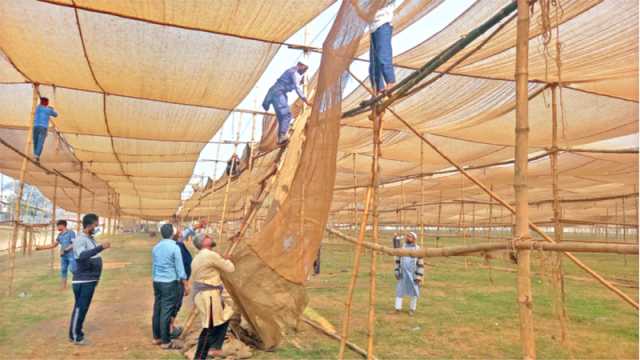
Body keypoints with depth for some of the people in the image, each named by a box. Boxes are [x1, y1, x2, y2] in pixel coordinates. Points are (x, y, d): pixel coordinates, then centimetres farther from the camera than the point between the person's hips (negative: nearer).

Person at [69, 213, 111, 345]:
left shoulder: (90, 239, 11)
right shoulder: (80, 240, -17)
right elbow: (82, 256, -36)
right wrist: (101, 247, -46)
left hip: (91, 280, 9)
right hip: (83, 281, -9)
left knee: (84, 308, 16)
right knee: (79, 308, 0)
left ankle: (78, 332, 26)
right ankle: (75, 335, 11)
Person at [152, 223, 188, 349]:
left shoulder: (156, 247, 7)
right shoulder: (174, 247, -12)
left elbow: (153, 265, 15)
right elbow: (180, 268, -11)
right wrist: (185, 285, -5)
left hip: (157, 282, 7)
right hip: (170, 282, -7)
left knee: (157, 309, 13)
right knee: (167, 311, -2)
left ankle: (156, 337, 23)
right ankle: (165, 341, 4)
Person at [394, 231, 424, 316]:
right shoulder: (402, 248, 2)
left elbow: (420, 264, -9)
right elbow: (398, 260, 10)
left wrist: (418, 277, -12)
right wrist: (397, 272, 5)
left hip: (413, 274, -3)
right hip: (403, 274, 3)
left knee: (414, 292, 7)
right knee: (400, 290, 5)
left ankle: (412, 309, 22)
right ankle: (398, 307, 14)